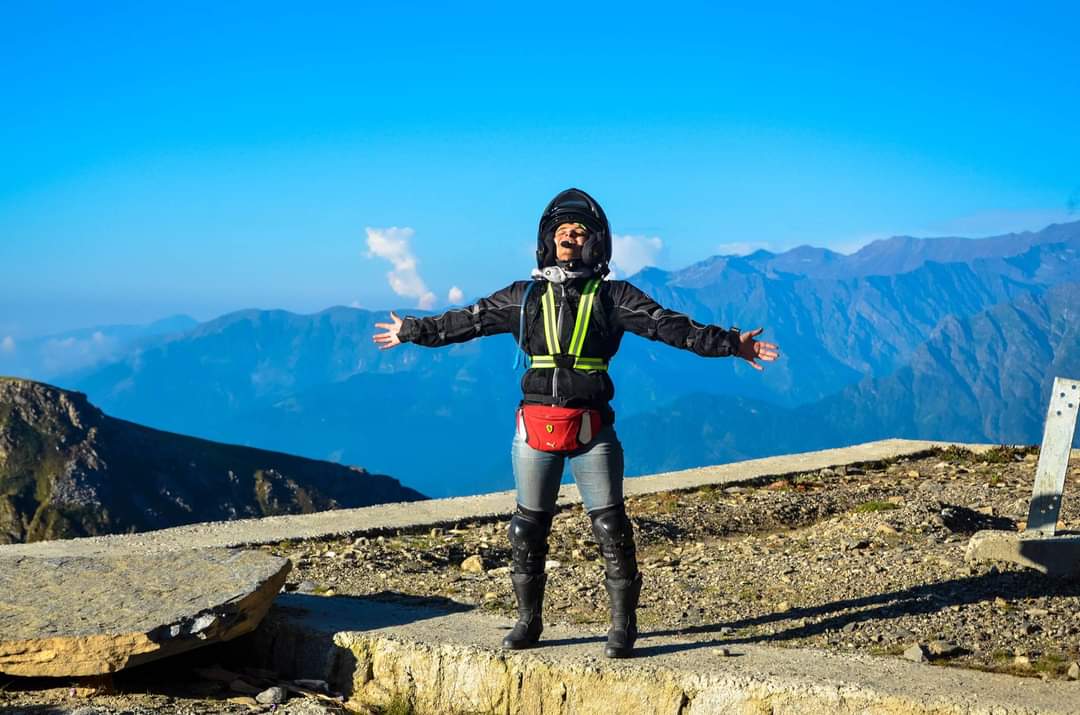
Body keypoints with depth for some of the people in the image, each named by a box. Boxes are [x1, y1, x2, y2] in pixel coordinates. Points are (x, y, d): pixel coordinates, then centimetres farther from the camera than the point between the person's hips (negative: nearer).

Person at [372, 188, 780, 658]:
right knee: (528, 526, 8)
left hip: (591, 429, -2)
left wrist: (728, 343, -12)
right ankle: (528, 621, 20)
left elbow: (666, 324, -4)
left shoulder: (610, 296, 3)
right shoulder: (524, 296, 11)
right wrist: (410, 332, 21)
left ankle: (623, 625, 8)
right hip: (536, 426, 2)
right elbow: (466, 321, 17)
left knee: (610, 526, -3)